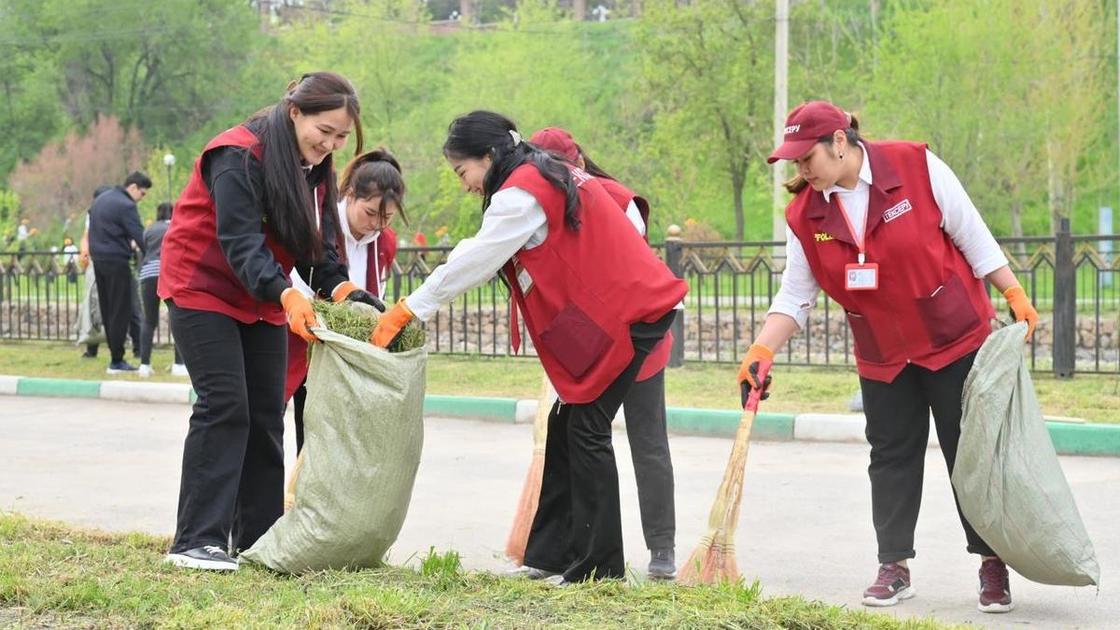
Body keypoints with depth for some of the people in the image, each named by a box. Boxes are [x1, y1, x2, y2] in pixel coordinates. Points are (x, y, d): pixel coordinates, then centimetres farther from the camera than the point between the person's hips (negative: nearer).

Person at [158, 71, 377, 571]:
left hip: (262, 302, 8)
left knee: (266, 416, 5)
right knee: (224, 407, -16)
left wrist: (339, 289, -19)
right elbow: (240, 241, -33)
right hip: (203, 290, -8)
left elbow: (318, 245, 1)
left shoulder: (317, 169, 2)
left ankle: (257, 539, 10)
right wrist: (287, 295, -47)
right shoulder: (239, 156, -24)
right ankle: (196, 542, -15)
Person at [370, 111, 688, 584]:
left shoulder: (521, 194, -13)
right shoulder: (549, 176, 18)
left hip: (627, 314, -10)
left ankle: (598, 564, -1)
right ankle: (549, 555, 13)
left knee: (586, 430, -5)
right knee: (565, 428, 10)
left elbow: (472, 262, -13)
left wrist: (404, 313, -8)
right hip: (612, 310, 10)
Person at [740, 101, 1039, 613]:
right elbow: (795, 294, -1)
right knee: (891, 458, 6)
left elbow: (972, 237, -8)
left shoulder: (917, 167, -16)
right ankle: (894, 568, 14)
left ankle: (992, 565, 11)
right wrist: (761, 351, -13)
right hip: (882, 357, 3)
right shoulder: (803, 214, -6)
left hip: (956, 340, -3)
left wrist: (1015, 296, -8)